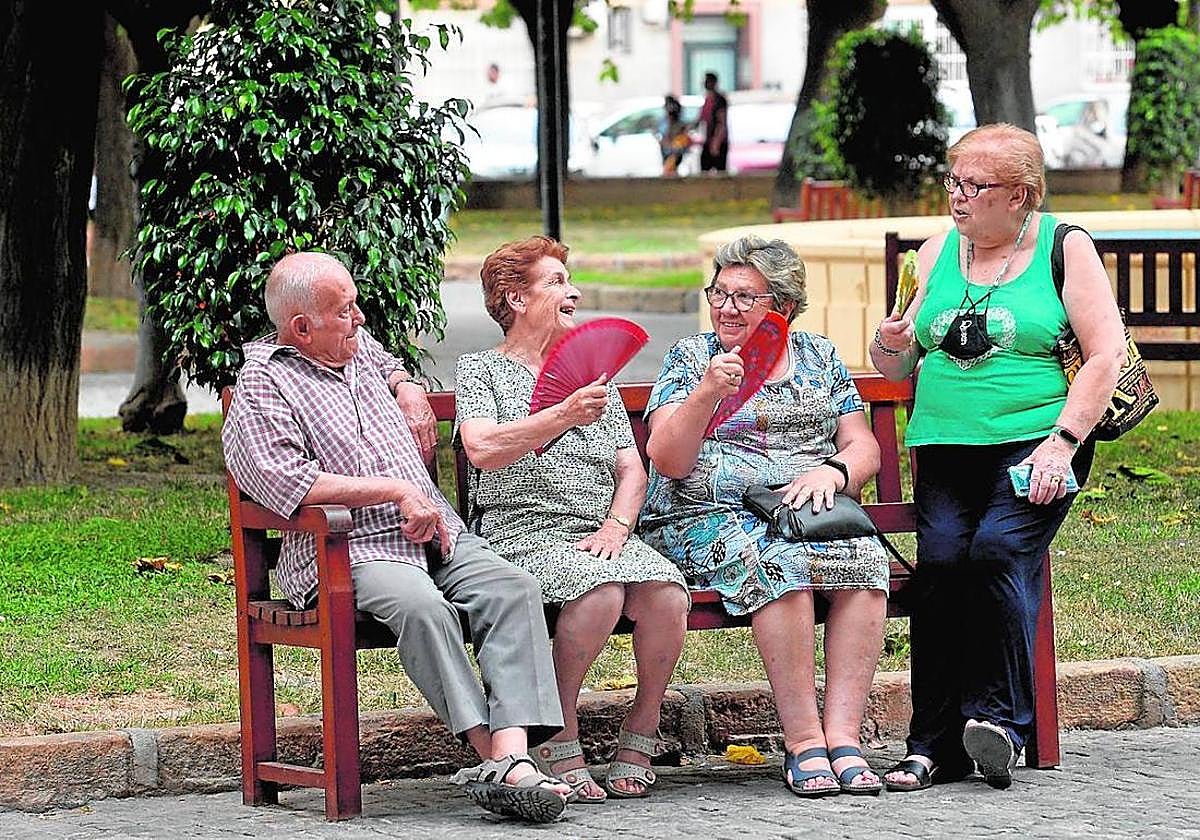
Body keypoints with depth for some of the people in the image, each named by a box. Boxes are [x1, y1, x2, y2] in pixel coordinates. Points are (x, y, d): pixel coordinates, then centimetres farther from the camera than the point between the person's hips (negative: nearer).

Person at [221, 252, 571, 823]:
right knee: (421, 604, -38)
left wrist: (409, 390, 24)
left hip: (437, 536, 7)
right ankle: (489, 754, -38)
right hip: (346, 551, -7)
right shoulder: (263, 384, -2)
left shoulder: (358, 346, 22)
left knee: (511, 588, -22)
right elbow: (290, 483, -17)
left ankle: (512, 756, -38)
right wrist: (396, 490, -15)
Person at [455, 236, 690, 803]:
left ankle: (642, 731, -10)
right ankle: (559, 742, -23)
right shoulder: (481, 370, 9)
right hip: (526, 536, -5)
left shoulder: (594, 372, 25)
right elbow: (483, 450, -12)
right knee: (601, 589, -36)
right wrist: (563, 416, -23)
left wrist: (616, 527, -1)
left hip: (602, 537, 5)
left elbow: (632, 469, 19)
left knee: (665, 589, -28)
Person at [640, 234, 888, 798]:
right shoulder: (690, 358, 9)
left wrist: (832, 471, -8)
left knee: (864, 556, -31)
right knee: (779, 561, -37)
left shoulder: (819, 356, 18)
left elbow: (864, 449, 14)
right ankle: (803, 742, -35)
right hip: (709, 518, -3)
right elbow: (667, 460, -3)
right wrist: (707, 391, -17)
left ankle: (843, 736, -35)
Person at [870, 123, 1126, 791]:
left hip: (1034, 444, -3)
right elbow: (896, 368, 19)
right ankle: (935, 746, -19)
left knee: (999, 550, -26)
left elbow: (1108, 354, -3)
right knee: (940, 557, -20)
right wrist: (892, 345, -6)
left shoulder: (1065, 248, 3)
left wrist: (1062, 442, -13)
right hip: (946, 446, 3)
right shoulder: (937, 253, 15)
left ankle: (1000, 719, -20)